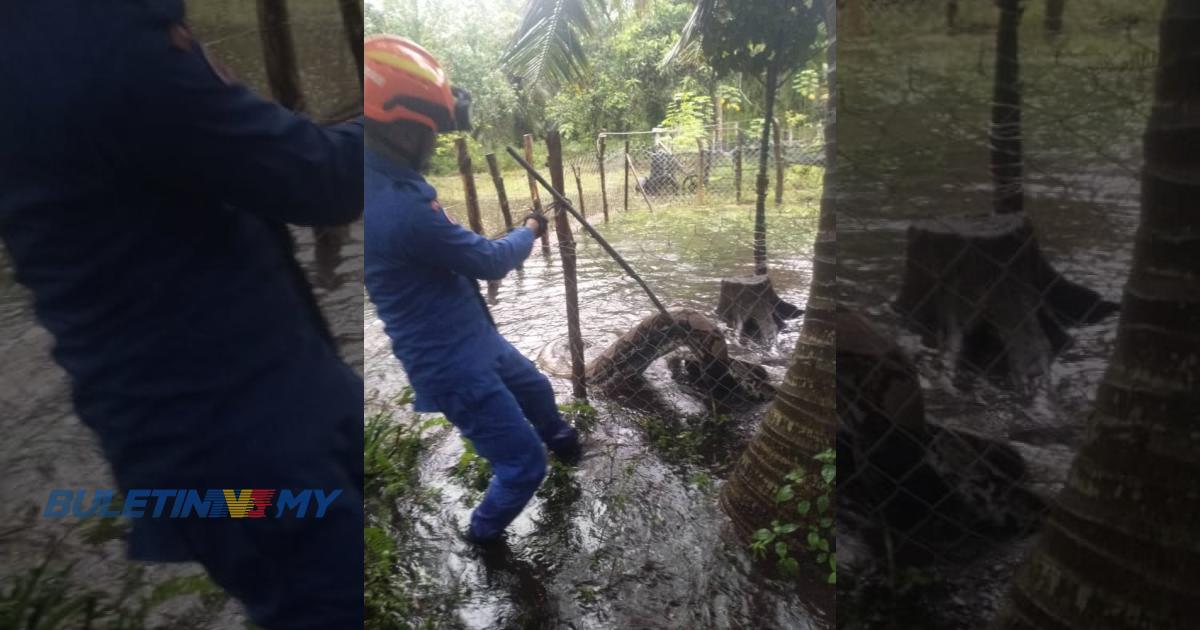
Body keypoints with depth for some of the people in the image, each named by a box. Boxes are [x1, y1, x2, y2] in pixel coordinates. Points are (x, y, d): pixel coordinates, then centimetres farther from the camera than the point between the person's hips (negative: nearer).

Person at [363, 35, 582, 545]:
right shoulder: (398, 206, -34)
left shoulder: (388, 178, -5)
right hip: (453, 364, -10)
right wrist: (531, 229, -2)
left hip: (475, 338, 10)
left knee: (536, 389, 32)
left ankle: (560, 440, 63)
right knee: (525, 464, 4)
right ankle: (484, 534, 33)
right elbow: (490, 261, -22)